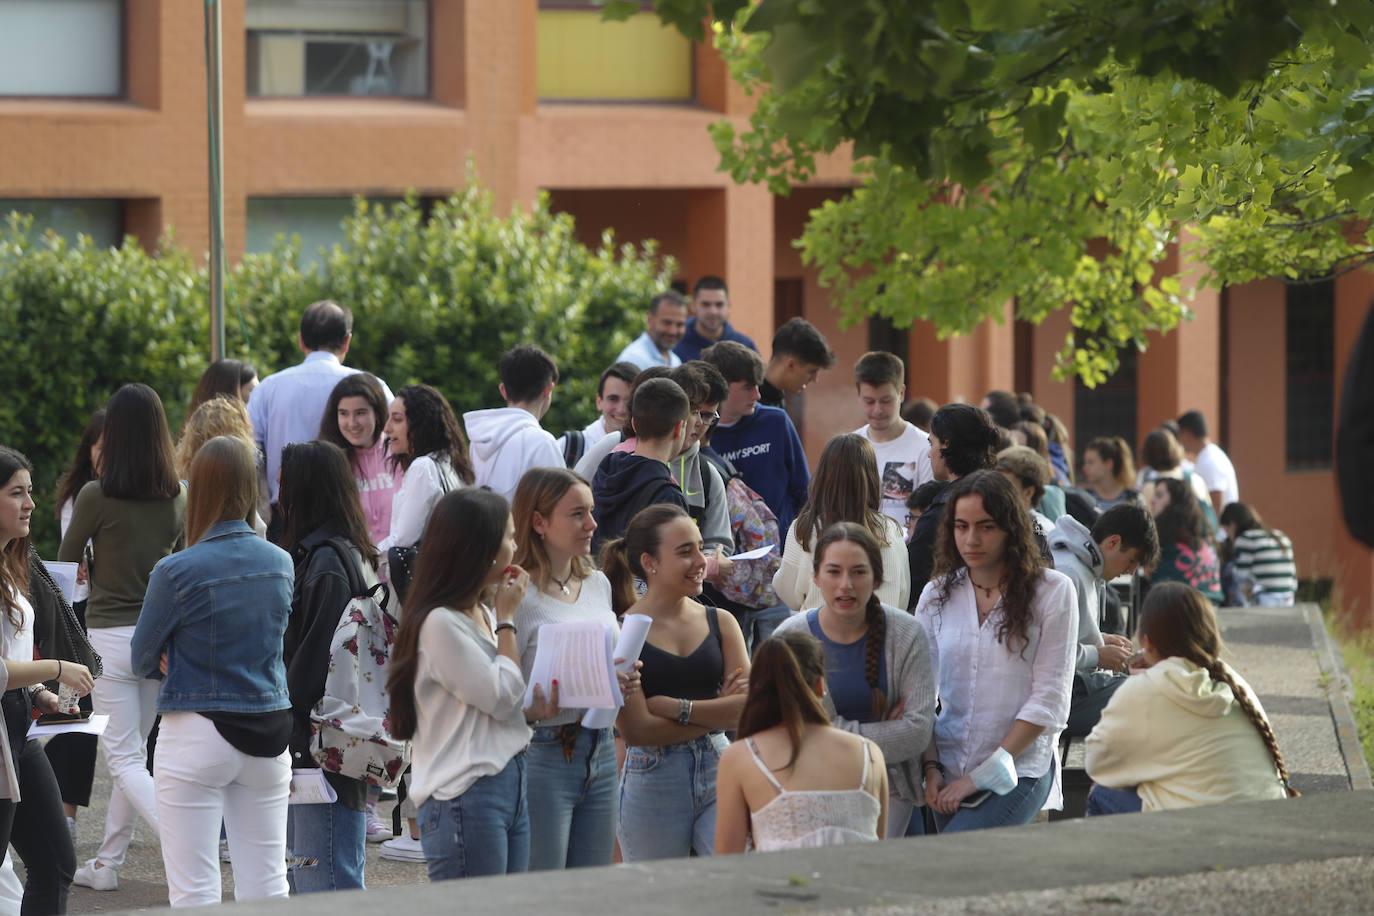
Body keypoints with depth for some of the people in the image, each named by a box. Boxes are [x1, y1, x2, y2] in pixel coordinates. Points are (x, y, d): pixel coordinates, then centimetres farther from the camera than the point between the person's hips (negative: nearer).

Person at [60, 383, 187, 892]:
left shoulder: (96, 497, -13)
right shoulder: (178, 498, 0)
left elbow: (67, 562, 2)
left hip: (111, 635, -5)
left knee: (124, 758, -2)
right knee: (133, 749, 17)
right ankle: (107, 863, 24)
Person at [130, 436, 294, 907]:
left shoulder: (176, 572, -14)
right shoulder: (281, 564, 1)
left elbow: (141, 660, -2)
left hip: (196, 740, -5)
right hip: (268, 735, 5)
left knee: (194, 891, 0)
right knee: (267, 886, 8)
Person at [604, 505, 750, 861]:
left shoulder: (720, 623, 9)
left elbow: (751, 707, -2)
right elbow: (637, 729, -13)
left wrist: (673, 707, -11)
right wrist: (717, 712, -7)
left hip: (719, 771, 3)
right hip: (652, 784, -3)